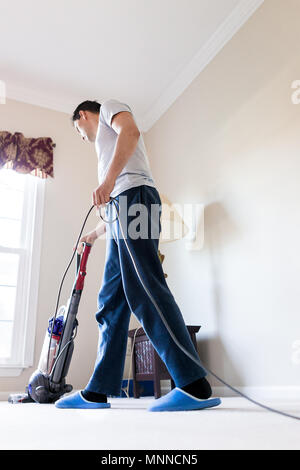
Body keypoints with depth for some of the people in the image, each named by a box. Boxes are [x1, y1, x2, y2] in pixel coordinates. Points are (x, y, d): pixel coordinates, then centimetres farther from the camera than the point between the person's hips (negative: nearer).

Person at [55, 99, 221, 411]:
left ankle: (195, 386, -23)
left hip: (134, 196, -9)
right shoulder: (105, 142, 41)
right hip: (121, 212, 9)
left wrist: (109, 178, -21)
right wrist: (94, 233, 44)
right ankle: (98, 391, 4)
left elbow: (130, 130, -8)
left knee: (144, 291, -21)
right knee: (111, 303, 2)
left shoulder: (109, 106, 19)